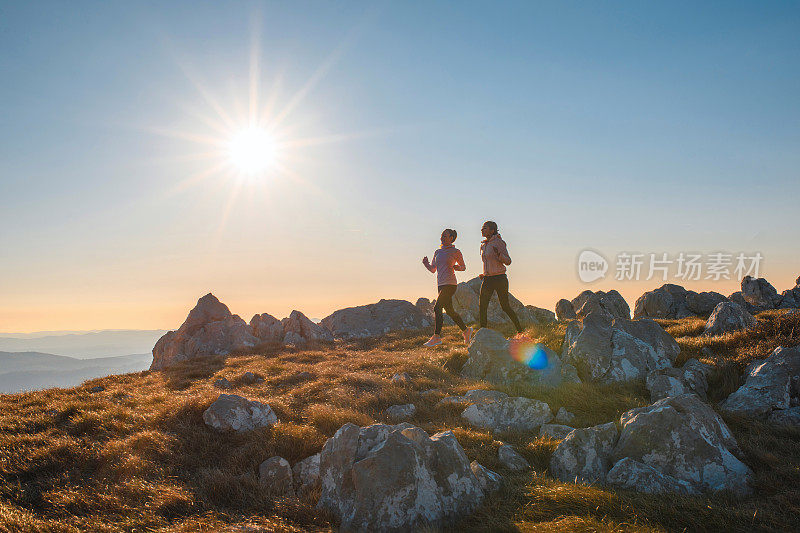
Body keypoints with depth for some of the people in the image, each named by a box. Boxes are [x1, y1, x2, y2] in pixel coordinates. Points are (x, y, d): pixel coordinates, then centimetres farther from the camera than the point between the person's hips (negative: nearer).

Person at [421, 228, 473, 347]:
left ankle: (436, 336, -15)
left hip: (450, 284, -7)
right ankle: (466, 330, 26)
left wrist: (454, 267, -13)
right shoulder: (438, 252, 16)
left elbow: (463, 267, 7)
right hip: (441, 284, 7)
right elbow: (433, 269, 20)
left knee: (437, 308, -16)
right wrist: (426, 263, 0)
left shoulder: (455, 252, -1)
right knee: (449, 310, 11)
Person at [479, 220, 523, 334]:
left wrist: (499, 254, -27)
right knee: (482, 306, -5)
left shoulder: (499, 242, -8)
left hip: (499, 278, -6)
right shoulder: (483, 245, 13)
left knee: (505, 307, -2)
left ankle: (519, 329, 14)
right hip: (487, 279, 6)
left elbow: (508, 261, -10)